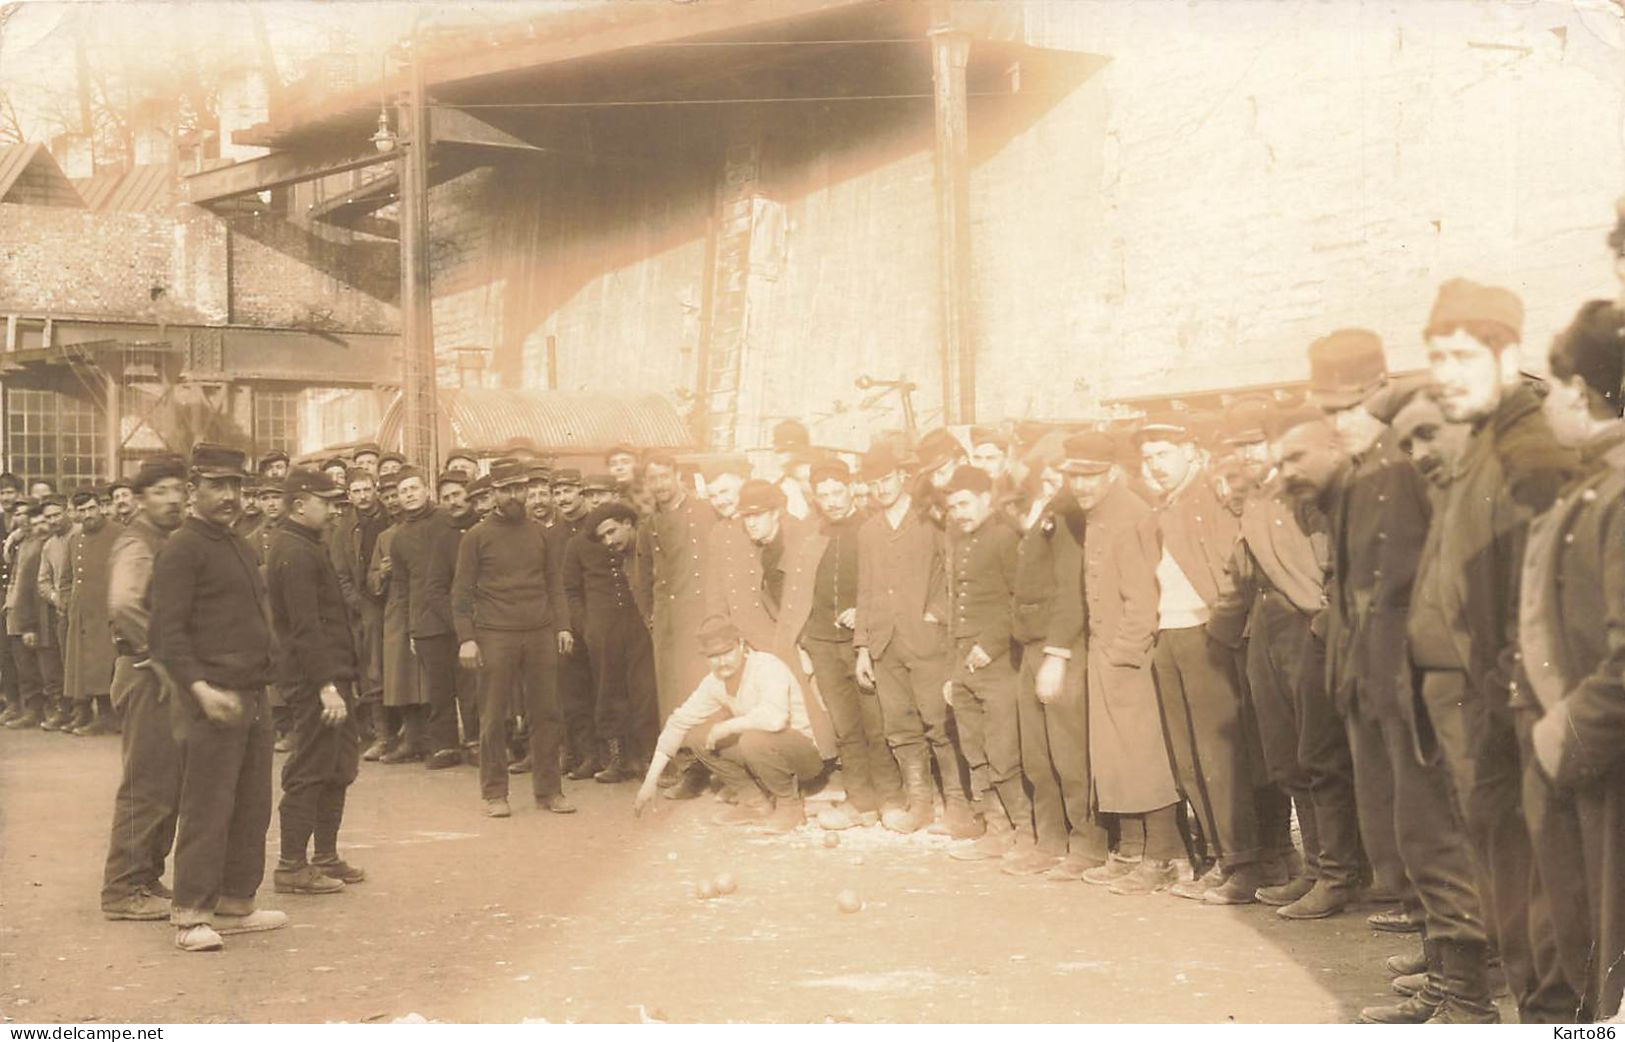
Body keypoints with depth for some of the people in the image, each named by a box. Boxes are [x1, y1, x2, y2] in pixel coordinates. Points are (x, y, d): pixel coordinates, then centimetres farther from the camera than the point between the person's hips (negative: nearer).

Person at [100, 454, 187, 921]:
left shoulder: (170, 541, 15)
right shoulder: (137, 544, -14)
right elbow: (124, 604, -32)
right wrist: (158, 652, -22)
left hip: (170, 677, 9)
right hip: (149, 676, -9)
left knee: (168, 782, 14)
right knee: (147, 785, -6)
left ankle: (146, 878, 23)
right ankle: (124, 889, 0)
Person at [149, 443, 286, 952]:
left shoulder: (239, 546, 18)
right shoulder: (182, 548, -9)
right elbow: (167, 629, -16)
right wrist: (201, 688, -25)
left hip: (253, 696, 9)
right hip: (210, 700, -9)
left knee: (253, 808, 12)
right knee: (206, 810, -6)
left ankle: (236, 905, 21)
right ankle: (190, 915, 1)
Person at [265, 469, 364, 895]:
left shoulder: (307, 547, 17)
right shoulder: (295, 553, -15)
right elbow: (305, 627, -22)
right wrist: (327, 685, -24)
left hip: (331, 674, 10)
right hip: (314, 679, -10)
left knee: (338, 768, 15)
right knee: (309, 772, -5)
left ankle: (325, 856, 23)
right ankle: (292, 867, 1)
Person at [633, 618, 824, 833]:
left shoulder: (767, 668, -23)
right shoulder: (715, 682, -2)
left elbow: (774, 717, -41)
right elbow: (678, 722, 1)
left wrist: (726, 727, -27)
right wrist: (650, 781, -4)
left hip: (803, 752, -7)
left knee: (754, 739, -36)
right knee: (697, 735, -4)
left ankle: (790, 804, -11)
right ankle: (755, 801, 3)